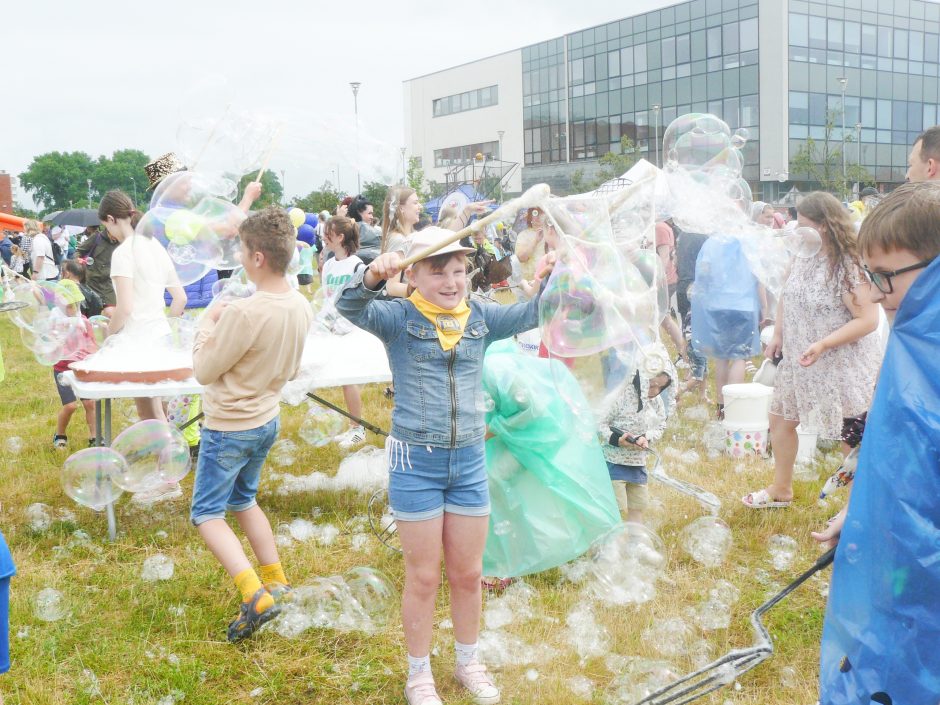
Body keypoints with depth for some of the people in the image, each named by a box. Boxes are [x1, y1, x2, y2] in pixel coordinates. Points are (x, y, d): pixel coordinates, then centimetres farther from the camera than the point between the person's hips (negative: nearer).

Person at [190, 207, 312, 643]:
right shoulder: (300, 307, -6)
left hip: (229, 427, -8)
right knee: (242, 500, 26)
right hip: (267, 420, 8)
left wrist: (207, 326, -2)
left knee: (207, 513, 6)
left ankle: (255, 597, -7)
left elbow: (204, 371, -18)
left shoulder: (243, 313, -30)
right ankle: (276, 580, 30)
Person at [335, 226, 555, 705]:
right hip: (415, 462, -3)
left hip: (469, 461, 4)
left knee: (468, 573, 17)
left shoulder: (480, 318, 3)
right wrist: (372, 276, -45)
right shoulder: (399, 318, -8)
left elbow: (531, 314, -4)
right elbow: (350, 308, -24)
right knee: (424, 577, 10)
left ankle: (468, 662, 40)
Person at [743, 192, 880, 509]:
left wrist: (823, 345, -30)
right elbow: (786, 297, 16)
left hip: (840, 367, -8)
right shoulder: (803, 257, 1)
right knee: (780, 419, 17)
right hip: (797, 360, 8)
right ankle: (781, 489, 36)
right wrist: (778, 336, 9)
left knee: (851, 438, 1)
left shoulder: (848, 266, -22)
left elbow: (868, 319, -25)